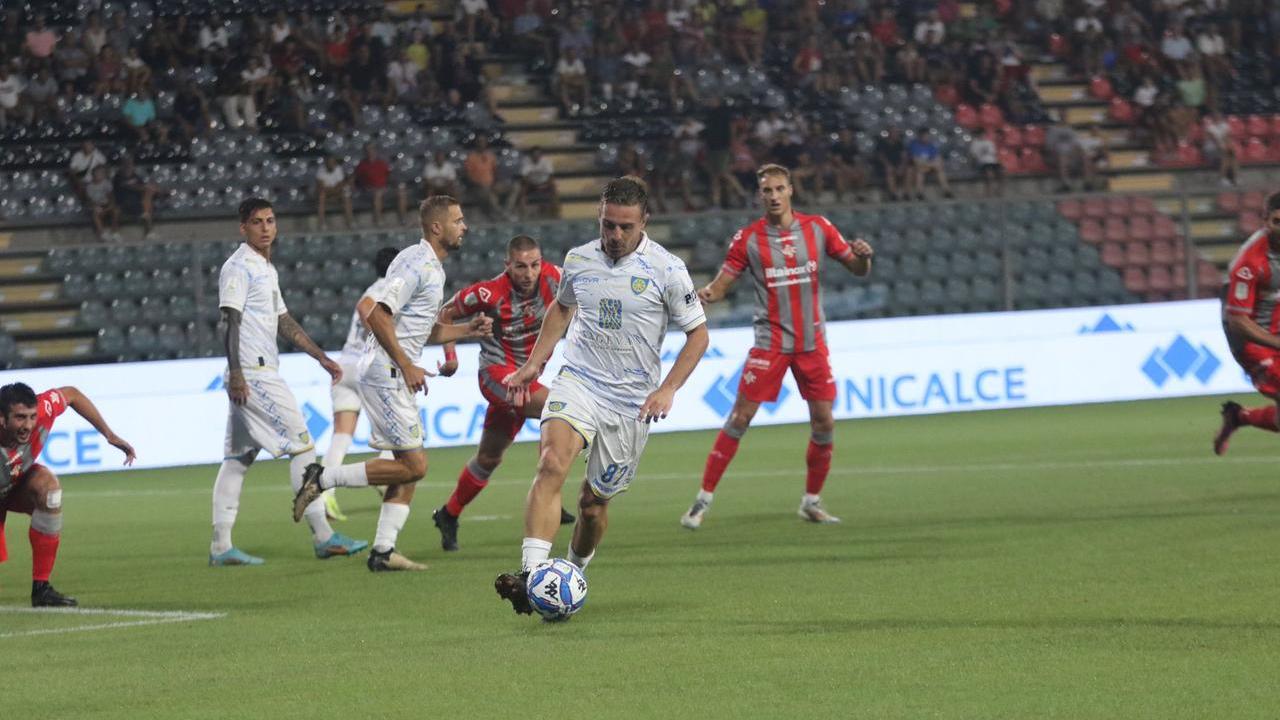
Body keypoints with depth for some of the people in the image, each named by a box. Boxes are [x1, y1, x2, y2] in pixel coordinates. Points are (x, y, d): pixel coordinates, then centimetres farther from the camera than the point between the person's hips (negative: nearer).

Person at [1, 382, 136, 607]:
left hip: (19, 484, 3)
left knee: (46, 483, -33)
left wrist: (110, 435, -9)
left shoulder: (41, 411, -31)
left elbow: (71, 394, -10)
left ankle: (41, 588, -25)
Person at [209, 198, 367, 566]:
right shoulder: (239, 267, -10)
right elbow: (229, 320, -16)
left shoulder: (267, 269, 20)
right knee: (302, 446, -8)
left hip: (263, 372, 10)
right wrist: (235, 373, -24)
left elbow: (284, 322, 25)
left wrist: (321, 357, 22)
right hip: (252, 374, -10)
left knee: (238, 458, 6)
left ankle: (220, 546, 5)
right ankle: (323, 536, -7)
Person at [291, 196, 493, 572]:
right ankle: (323, 479, -5)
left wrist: (467, 330, 15)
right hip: (385, 371, -10)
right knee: (413, 465, -11)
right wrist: (406, 365, -20)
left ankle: (383, 551, 8)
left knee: (411, 467, 8)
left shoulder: (431, 267, 17)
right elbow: (377, 315, -22)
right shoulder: (416, 264, -15)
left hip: (395, 375, 10)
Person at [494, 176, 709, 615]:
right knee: (552, 463, -26)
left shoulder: (666, 270, -6)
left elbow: (698, 334, 2)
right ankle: (530, 576, -37)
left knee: (595, 501, 5)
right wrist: (533, 365, 18)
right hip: (578, 382, 1)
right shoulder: (578, 261, 5)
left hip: (632, 400, -1)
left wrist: (667, 389, -9)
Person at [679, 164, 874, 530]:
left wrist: (862, 256, -17)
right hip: (770, 343, -2)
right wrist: (706, 293, -25)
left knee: (824, 424, 0)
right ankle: (704, 498, -1)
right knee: (739, 418, -7)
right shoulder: (748, 238, -3)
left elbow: (858, 269, 7)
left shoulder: (817, 228, 2)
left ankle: (812, 501, 18)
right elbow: (721, 285, -2)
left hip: (812, 344, 2)